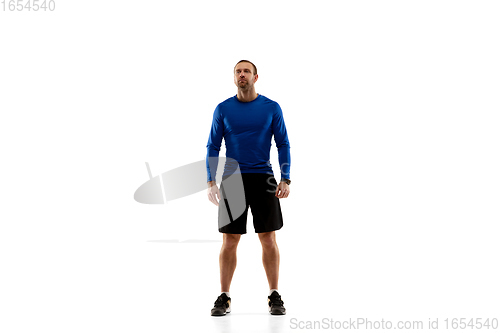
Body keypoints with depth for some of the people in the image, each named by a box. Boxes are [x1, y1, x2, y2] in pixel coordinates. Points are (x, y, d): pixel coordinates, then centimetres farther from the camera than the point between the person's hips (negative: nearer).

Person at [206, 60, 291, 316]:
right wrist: (211, 181, -5)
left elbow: (283, 145, 3)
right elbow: (213, 147, 5)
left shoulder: (271, 108, 2)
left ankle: (274, 297, 10)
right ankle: (224, 298, 10)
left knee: (268, 238, 0)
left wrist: (285, 179, -7)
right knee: (230, 240, 1)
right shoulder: (223, 109, 4)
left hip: (263, 179, 0)